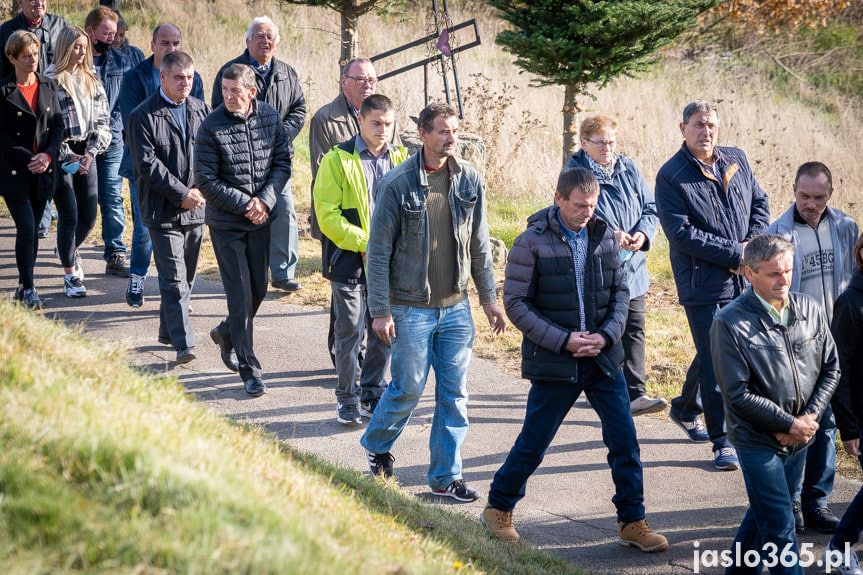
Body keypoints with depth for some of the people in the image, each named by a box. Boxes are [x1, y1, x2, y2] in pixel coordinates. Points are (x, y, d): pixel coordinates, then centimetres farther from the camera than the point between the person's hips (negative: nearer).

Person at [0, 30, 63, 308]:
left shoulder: (48, 86, 7)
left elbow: (57, 125, 8)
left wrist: (48, 154, -8)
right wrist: (28, 160, -14)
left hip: (43, 170, 4)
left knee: (32, 229, 9)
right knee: (26, 228, -10)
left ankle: (24, 286, 22)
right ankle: (28, 288, -1)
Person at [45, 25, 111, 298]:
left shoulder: (92, 81, 9)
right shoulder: (50, 81, -7)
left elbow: (103, 122, 7)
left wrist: (91, 152, -8)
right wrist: (69, 156, -14)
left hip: (86, 155, 5)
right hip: (61, 157, -5)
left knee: (89, 216, 7)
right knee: (69, 216, -6)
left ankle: (70, 250, 39)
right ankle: (70, 276, 5)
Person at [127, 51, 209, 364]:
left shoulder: (202, 110, 8)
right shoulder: (143, 116, -7)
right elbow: (147, 164, -12)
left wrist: (202, 191, -5)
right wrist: (182, 195, -15)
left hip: (196, 209, 5)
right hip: (163, 209, -5)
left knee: (187, 276, 14)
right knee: (174, 278, -9)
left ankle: (168, 329, 31)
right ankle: (183, 343, -10)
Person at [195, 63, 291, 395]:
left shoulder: (270, 117, -2)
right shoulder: (211, 127, -13)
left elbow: (282, 163, 3)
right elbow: (205, 181, -12)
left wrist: (265, 200, -12)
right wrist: (245, 205, -16)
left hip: (261, 220, 4)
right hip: (226, 224, -4)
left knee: (258, 289, 12)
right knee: (240, 293, -5)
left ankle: (227, 334, 40)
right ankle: (249, 369, 2)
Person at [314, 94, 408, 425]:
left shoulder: (401, 159, 8)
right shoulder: (338, 160, -5)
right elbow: (327, 214, -8)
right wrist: (363, 243, -16)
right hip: (349, 261, -4)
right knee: (351, 332, -1)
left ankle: (373, 394, 24)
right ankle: (347, 398, 13)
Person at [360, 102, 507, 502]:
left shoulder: (468, 179, 2)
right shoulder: (397, 184, -11)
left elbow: (479, 244, 11)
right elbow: (379, 252, -8)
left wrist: (489, 298, 9)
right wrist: (380, 311, -10)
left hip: (456, 307, 4)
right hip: (411, 309, -4)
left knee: (454, 394, 5)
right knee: (408, 388, 2)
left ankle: (446, 476, 15)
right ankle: (376, 444, 30)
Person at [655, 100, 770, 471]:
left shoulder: (736, 161, 9)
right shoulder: (671, 176, -9)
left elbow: (760, 203, 16)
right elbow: (681, 233, -16)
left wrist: (753, 244, -3)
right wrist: (735, 253, -18)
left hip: (742, 280, 6)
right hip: (703, 284, -6)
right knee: (714, 360, -4)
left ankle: (685, 409, 41)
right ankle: (722, 441, 4)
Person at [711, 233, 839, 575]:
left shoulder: (810, 310, -1)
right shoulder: (729, 324, -16)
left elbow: (831, 369, 6)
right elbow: (738, 395, -17)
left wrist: (810, 418, -8)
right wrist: (791, 424, -16)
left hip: (799, 441, 5)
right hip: (758, 441, -5)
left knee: (764, 515, 20)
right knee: (780, 529, -4)